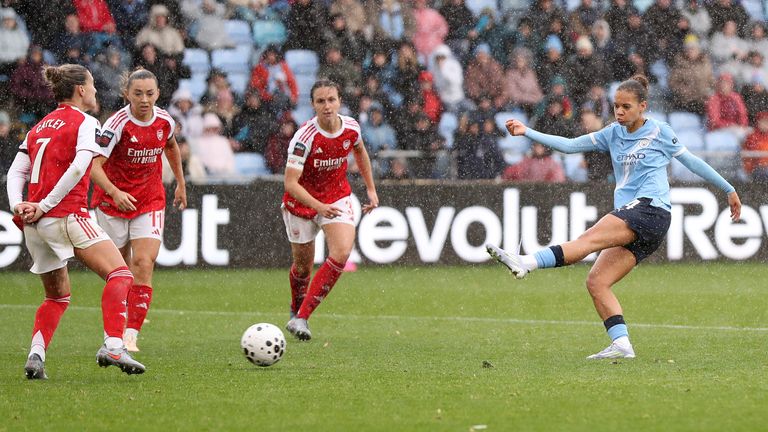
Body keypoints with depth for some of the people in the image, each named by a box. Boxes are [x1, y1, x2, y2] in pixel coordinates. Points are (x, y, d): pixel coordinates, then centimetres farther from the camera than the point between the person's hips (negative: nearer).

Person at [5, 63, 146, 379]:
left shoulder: (39, 127, 21)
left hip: (33, 223, 8)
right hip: (65, 215, -8)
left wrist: (18, 205, -3)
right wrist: (45, 206, -15)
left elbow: (16, 172, 11)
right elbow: (78, 167, -16)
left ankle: (36, 355, 2)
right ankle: (113, 346, -24)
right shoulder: (85, 123, -1)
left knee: (58, 295, 20)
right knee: (120, 274, -7)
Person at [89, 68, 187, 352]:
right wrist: (115, 193, -42)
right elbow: (94, 165, -27)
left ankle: (130, 336, -16)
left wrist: (181, 184, 26)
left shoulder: (165, 121, -5)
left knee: (143, 265, -15)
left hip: (150, 202, 2)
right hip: (112, 201, -2)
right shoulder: (117, 124, -19)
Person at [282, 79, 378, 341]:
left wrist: (371, 189, 16)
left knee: (342, 253, -21)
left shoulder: (351, 128, -11)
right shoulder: (304, 138, -27)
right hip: (302, 202, -3)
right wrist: (319, 207, -44)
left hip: (337, 197, 3)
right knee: (303, 265, 8)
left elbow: (360, 151, 14)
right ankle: (296, 309, 43)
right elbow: (290, 183, -31)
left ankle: (301, 318, -16)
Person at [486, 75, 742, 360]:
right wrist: (527, 132, 5)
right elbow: (569, 145, 15)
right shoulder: (613, 134, 19)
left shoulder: (659, 132, 5)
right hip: (630, 221, 8)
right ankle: (621, 345, -13)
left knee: (590, 239, -28)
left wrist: (729, 189, 20)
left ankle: (526, 263, -47)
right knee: (596, 282, -7)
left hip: (651, 210, -8)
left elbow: (691, 161, 14)